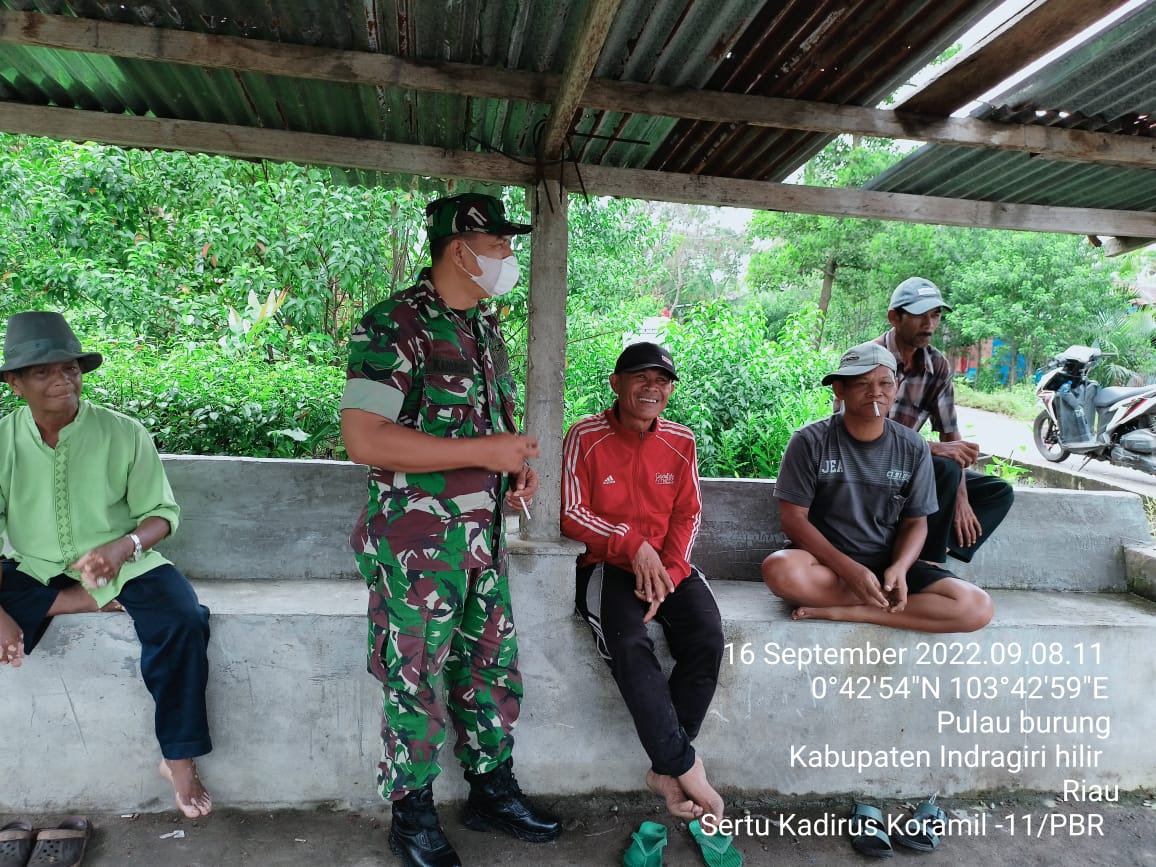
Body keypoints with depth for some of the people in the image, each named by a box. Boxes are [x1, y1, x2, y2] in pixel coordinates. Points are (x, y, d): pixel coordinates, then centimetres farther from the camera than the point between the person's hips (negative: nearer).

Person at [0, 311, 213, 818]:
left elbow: (161, 513, -5)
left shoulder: (125, 433, -10)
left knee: (183, 620, -28)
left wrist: (122, 547, -27)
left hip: (123, 563, -1)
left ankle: (179, 759, -12)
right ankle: (95, 602, -12)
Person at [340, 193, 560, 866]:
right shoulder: (395, 325, -14)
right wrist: (484, 451, -22)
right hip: (417, 539, -7)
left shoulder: (486, 328, 11)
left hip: (486, 532, 8)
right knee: (415, 679, 6)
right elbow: (364, 438, -23)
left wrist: (520, 466, 3)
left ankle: (493, 790, 35)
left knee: (493, 664, 16)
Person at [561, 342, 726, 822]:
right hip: (606, 563, -3)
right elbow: (571, 513, -8)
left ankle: (665, 770, -10)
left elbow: (687, 514, 7)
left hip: (667, 564, 3)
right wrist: (633, 544, -16)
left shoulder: (681, 441, 6)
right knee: (630, 643, -31)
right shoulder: (586, 436, -5)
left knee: (707, 636, -23)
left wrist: (666, 571, -8)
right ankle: (684, 765, -18)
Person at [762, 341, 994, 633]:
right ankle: (888, 601, -14)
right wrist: (849, 570, -22)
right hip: (827, 561, -2)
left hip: (888, 563, 3)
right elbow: (793, 518, -11)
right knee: (780, 570, -37)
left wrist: (899, 568, -17)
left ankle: (844, 611, -17)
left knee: (977, 607, -19)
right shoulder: (811, 441, -9)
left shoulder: (913, 448, 0)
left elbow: (915, 523, 5)